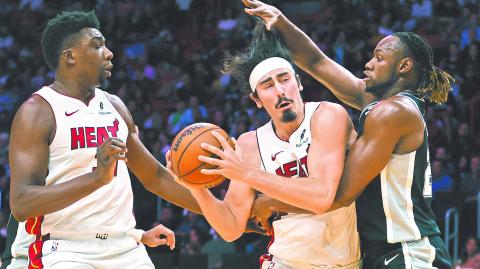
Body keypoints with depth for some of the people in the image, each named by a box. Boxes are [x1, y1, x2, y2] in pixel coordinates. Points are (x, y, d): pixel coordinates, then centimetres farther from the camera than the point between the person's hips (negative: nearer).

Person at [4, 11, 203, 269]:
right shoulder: (36, 112, -8)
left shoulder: (114, 106, 14)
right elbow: (21, 205, -17)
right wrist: (97, 177, -27)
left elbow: (155, 176, 24)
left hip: (123, 248, 7)